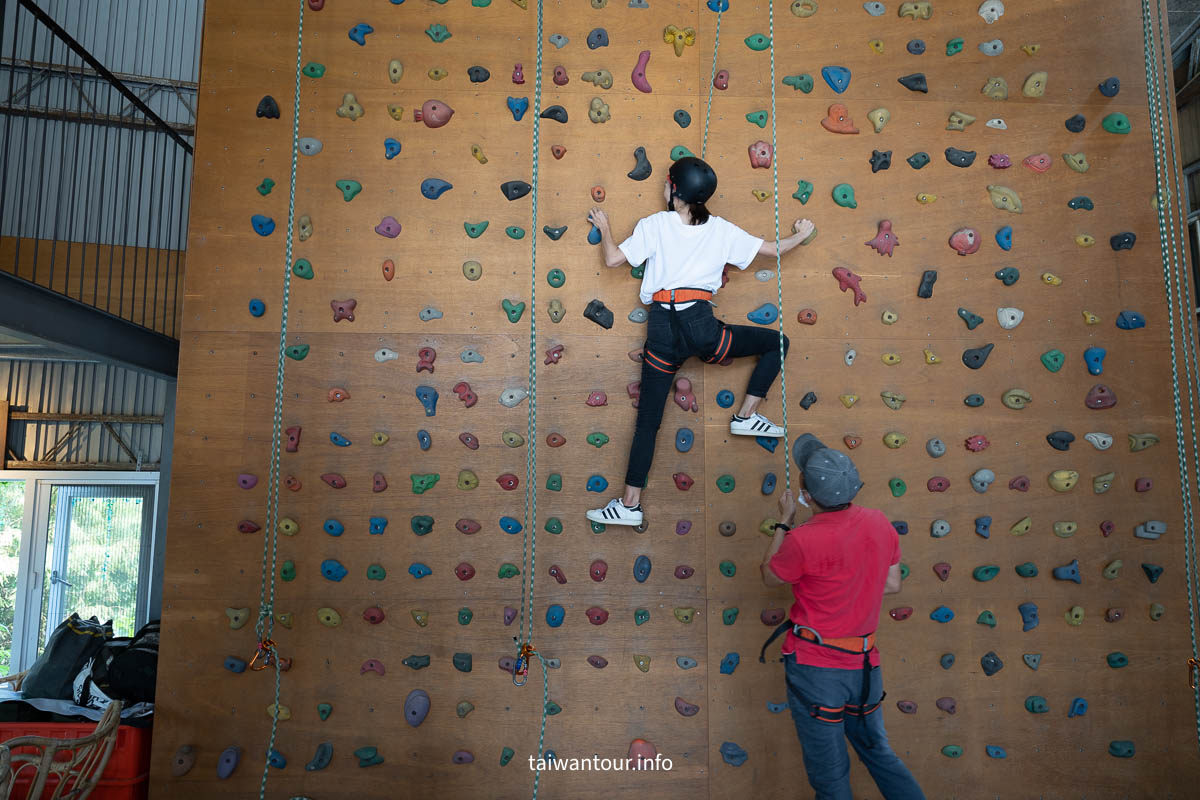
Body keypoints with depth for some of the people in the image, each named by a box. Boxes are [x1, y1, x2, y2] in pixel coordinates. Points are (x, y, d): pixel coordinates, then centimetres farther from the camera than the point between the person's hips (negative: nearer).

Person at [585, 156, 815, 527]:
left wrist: (604, 227, 21)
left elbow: (613, 259, 1)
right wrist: (801, 234, 36)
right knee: (777, 342, 22)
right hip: (701, 325, -1)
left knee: (647, 420, 7)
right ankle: (746, 416, 19)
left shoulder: (654, 225, 4)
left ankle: (630, 505, 8)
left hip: (661, 330, 1)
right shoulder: (721, 230, 9)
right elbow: (772, 249, 15)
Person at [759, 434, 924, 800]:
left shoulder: (803, 540, -25)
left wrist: (784, 522, 3)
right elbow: (892, 584, 7)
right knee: (877, 750, 26)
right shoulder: (879, 523, -6)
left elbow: (769, 577, -4)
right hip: (865, 663, 6)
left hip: (815, 665, -6)